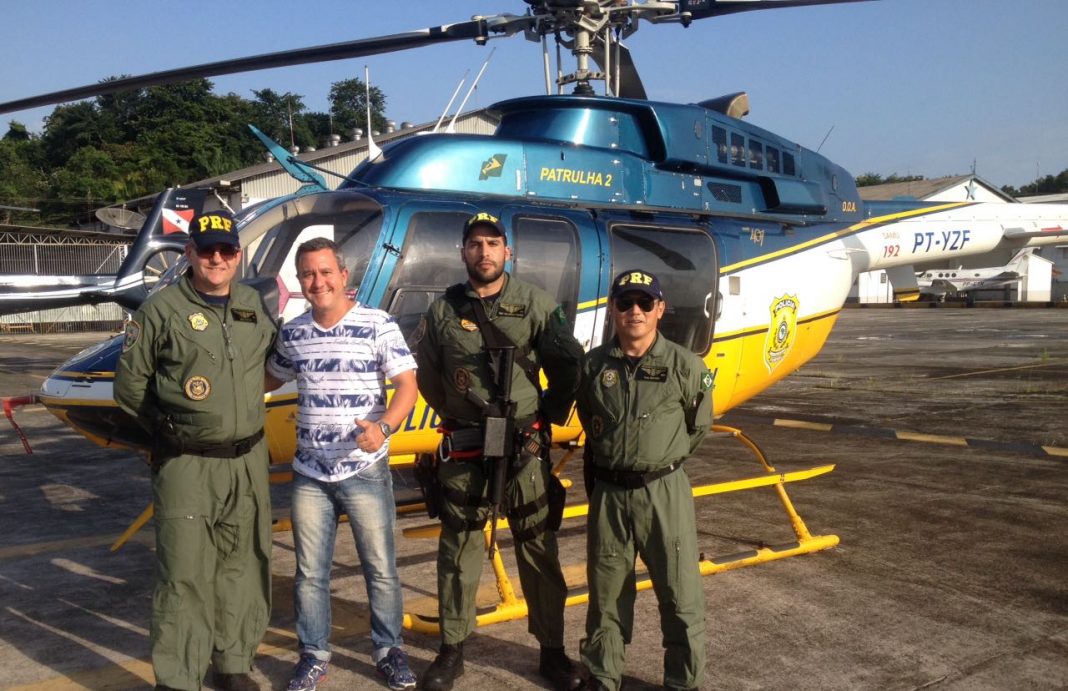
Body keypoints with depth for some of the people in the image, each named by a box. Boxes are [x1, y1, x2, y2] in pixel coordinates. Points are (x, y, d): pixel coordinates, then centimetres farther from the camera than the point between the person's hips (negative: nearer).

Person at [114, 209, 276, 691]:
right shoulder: (162, 310, -6)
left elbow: (267, 360, 24)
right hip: (187, 465, -5)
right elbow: (129, 384, 0)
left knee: (242, 566, 13)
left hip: (248, 460, 5)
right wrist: (169, 428, 3)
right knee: (184, 573, -3)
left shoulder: (254, 307, 7)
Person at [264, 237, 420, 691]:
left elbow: (406, 385, -13)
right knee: (310, 572, 11)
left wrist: (384, 425, -30)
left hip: (365, 471, -3)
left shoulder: (379, 326, -9)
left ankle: (389, 651, 25)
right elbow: (270, 379, 23)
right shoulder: (291, 333, 5)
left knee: (381, 569, 7)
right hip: (309, 473, 4)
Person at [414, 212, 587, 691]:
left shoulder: (535, 304, -2)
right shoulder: (443, 310, 3)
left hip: (525, 446, -1)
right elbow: (426, 372, 15)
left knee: (538, 552, 7)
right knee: (458, 551, 10)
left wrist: (552, 414, 5)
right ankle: (452, 650, 25)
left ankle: (552, 652, 21)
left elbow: (567, 363, 3)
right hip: (463, 450, 1)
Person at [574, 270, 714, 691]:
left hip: (664, 491, -2)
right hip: (608, 493, 2)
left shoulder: (685, 366, -6)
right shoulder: (594, 365, 1)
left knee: (681, 596, 4)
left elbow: (698, 427, 9)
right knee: (606, 595, 13)